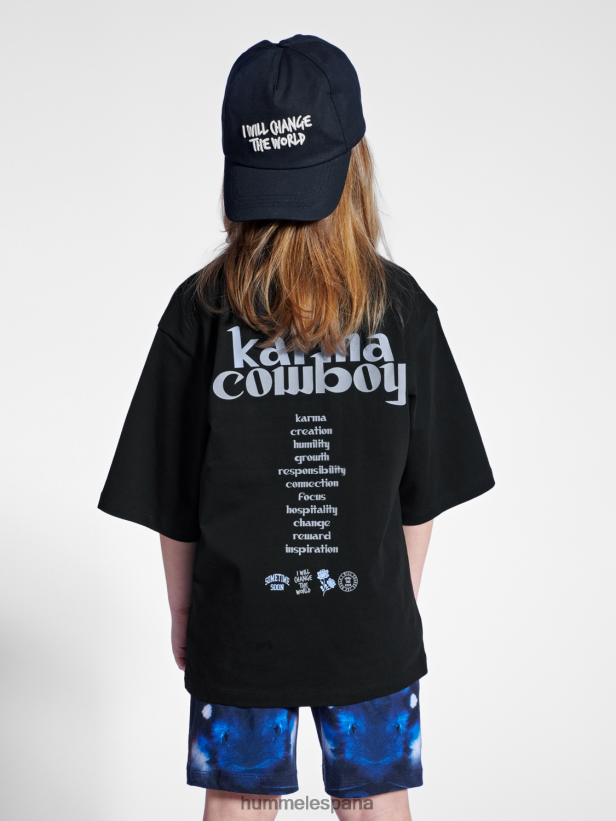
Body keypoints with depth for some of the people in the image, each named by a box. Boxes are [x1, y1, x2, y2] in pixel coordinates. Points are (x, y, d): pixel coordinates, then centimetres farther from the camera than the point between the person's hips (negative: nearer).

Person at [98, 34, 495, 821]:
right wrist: (401, 600, 12)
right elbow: (423, 495, -3)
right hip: (372, 624, 1)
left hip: (239, 627, 0)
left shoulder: (200, 311, -14)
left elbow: (173, 502, -6)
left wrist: (182, 612, 9)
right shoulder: (402, 307, -11)